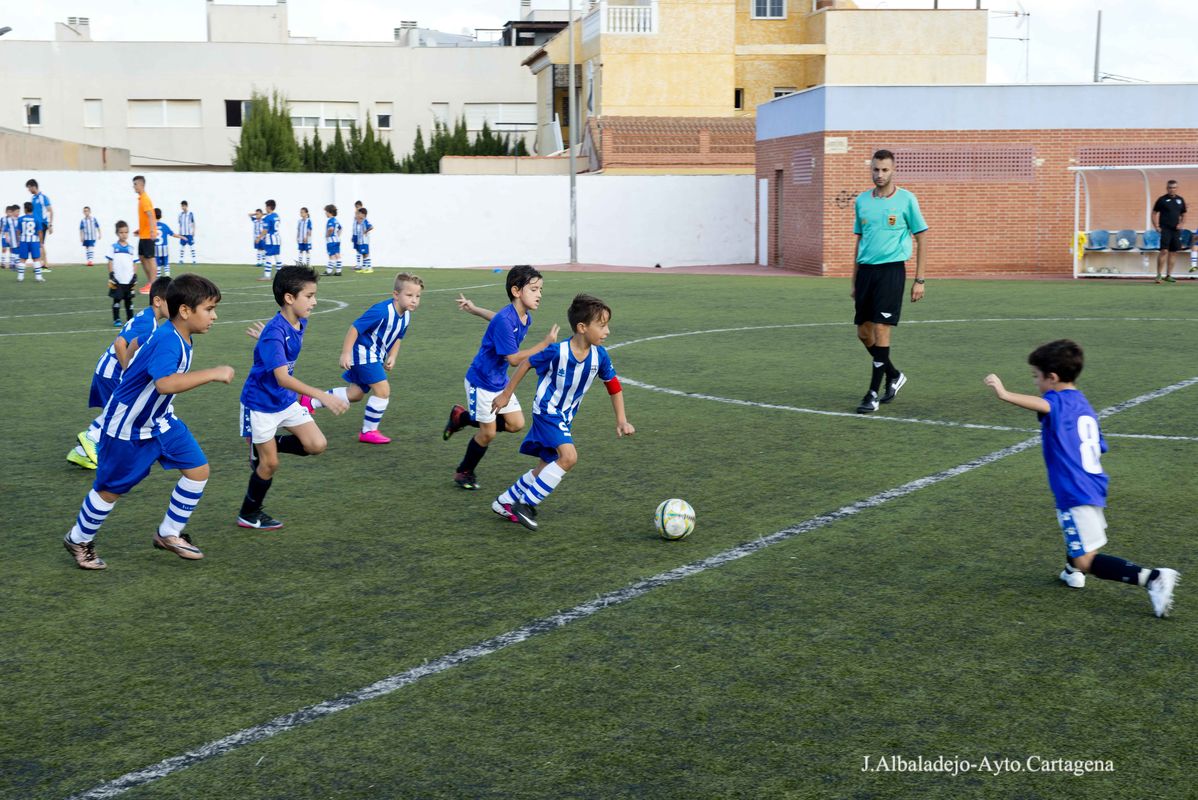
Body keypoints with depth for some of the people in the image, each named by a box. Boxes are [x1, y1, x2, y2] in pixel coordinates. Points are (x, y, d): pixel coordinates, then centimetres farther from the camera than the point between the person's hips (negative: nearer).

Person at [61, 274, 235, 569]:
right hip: (127, 427, -8)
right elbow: (164, 383, -50)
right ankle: (79, 540, 34)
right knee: (110, 490, 8)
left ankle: (169, 534, 17)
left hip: (160, 421, 8)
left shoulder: (182, 338, -3)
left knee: (198, 470, 0)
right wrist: (211, 374, -48)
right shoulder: (167, 341, -32)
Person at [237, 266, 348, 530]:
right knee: (270, 464, 2)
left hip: (285, 400, 7)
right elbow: (282, 378, -39)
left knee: (317, 445, -4)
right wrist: (322, 396, -46)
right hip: (260, 404, -7)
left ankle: (266, 447, 18)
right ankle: (249, 515, 24)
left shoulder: (300, 323, -5)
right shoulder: (274, 333, -30)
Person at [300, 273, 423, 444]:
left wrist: (392, 357, 0)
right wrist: (345, 354, -25)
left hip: (375, 357, 9)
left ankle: (311, 401, 31)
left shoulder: (406, 315, -2)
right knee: (383, 390, -14)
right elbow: (355, 328, -24)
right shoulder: (382, 311, -28)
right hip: (364, 353, -9)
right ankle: (369, 431, 2)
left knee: (355, 394, 18)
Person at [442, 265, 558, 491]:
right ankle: (464, 472, 23)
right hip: (481, 381, -8)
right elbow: (514, 359, -28)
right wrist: (545, 344, -28)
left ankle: (462, 417, 21)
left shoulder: (525, 317, -3)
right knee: (488, 433, 0)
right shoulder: (504, 321, -29)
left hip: (500, 381, 8)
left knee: (516, 424, 3)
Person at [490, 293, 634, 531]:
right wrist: (506, 395, -1)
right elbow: (526, 364, -8)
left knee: (547, 467, 12)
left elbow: (614, 386, 4)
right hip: (547, 411, -7)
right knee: (569, 456, -24)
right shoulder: (557, 352, -23)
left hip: (565, 417, 7)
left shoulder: (599, 356, -10)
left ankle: (504, 502, 30)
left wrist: (621, 420, -1)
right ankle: (526, 504, -12)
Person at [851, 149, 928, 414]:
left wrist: (919, 280, -4)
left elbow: (921, 240, 1)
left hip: (891, 270, -5)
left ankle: (873, 394, -4)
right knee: (863, 332, 7)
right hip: (865, 270, 5)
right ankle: (894, 375, 31)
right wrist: (855, 280, 16)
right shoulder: (862, 200, 10)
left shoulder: (906, 200, -3)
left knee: (880, 330, -10)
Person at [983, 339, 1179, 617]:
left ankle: (1152, 578, -20)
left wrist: (1005, 394, -54)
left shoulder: (1060, 401, -13)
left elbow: (1043, 405, -38)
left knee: (1086, 560, -8)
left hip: (1075, 492, -10)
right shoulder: (1084, 406, 15)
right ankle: (1073, 571, 58)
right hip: (1092, 487, 10)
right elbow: (1099, 448, 21)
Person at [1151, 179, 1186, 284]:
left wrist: (1181, 224, 0)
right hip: (1164, 229, -4)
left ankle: (1168, 275, 13)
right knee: (1164, 251, -13)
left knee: (1172, 252, 7)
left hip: (1176, 230, 4)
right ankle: (1159, 275, -9)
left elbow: (1183, 215, 19)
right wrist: (1156, 227, -10)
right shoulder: (1162, 200, -1)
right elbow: (1154, 213, 0)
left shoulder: (1180, 200, 11)